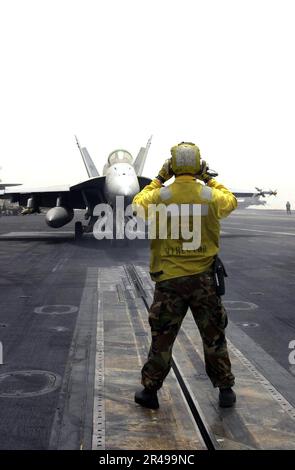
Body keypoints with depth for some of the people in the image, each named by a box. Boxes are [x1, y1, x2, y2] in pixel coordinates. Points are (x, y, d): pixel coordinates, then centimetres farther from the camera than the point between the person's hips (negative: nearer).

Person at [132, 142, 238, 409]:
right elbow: (231, 202, 18)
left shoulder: (160, 196, -8)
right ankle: (226, 390, 23)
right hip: (204, 277, 1)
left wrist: (158, 180, 18)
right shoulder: (211, 196, -6)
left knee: (162, 337, 11)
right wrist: (210, 181, 24)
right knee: (214, 336, 14)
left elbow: (138, 204, 14)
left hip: (169, 279, -1)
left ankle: (150, 390, 20)